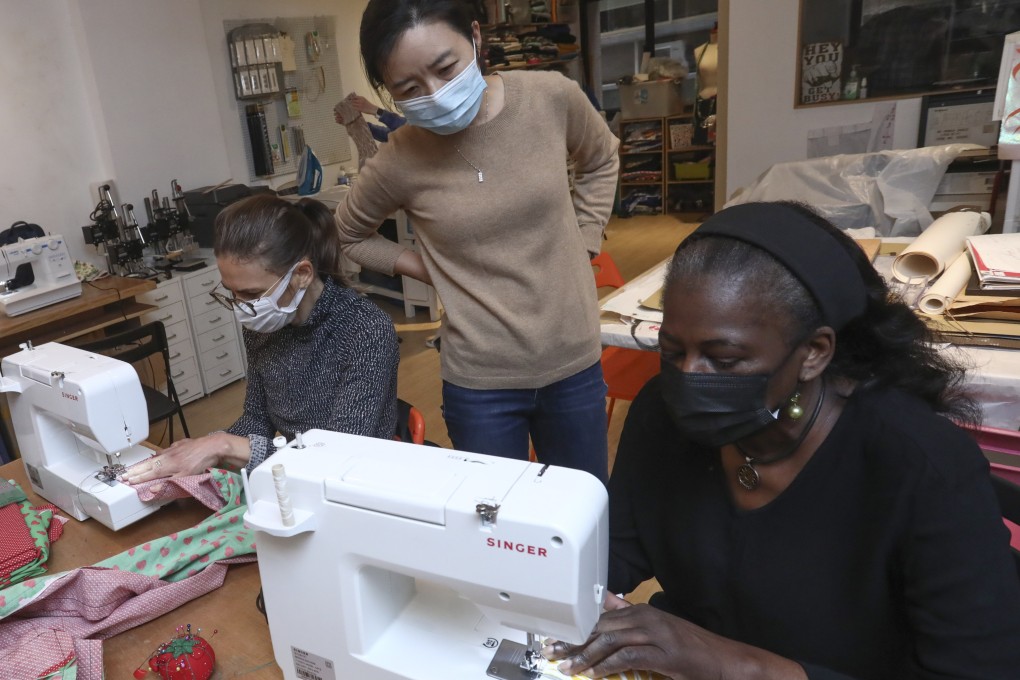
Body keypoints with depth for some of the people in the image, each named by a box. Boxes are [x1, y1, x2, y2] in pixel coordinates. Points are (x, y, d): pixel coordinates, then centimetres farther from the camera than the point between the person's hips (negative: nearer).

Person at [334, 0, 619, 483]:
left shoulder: (551, 98, -10)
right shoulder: (399, 163, -14)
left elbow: (601, 160, 13)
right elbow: (350, 237, 7)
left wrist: (582, 241, 3)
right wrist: (436, 274, -4)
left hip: (575, 363, 2)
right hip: (479, 382, -2)